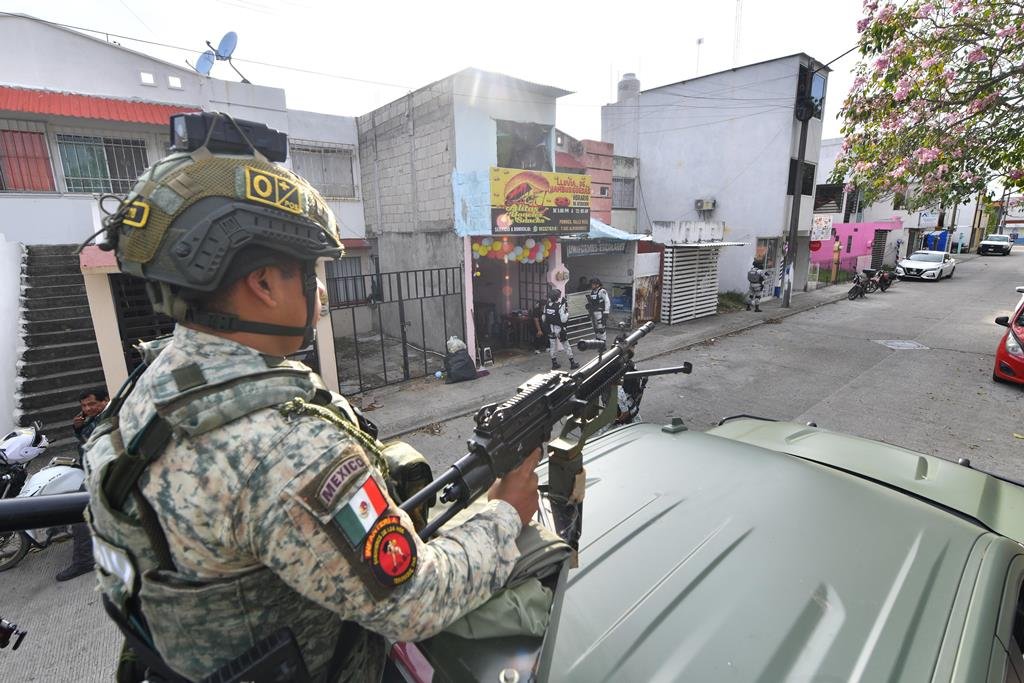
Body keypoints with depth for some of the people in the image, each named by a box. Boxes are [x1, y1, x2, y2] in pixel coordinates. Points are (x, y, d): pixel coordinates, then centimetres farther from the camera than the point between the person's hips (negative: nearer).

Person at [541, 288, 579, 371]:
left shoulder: (547, 305, -3)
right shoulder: (560, 306, -19)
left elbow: (544, 318, 4)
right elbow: (563, 319, -20)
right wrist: (566, 310, -8)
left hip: (550, 328, 5)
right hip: (559, 328, -5)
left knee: (552, 345, 14)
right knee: (566, 345, 7)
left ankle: (554, 364, 20)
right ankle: (572, 363, 15)